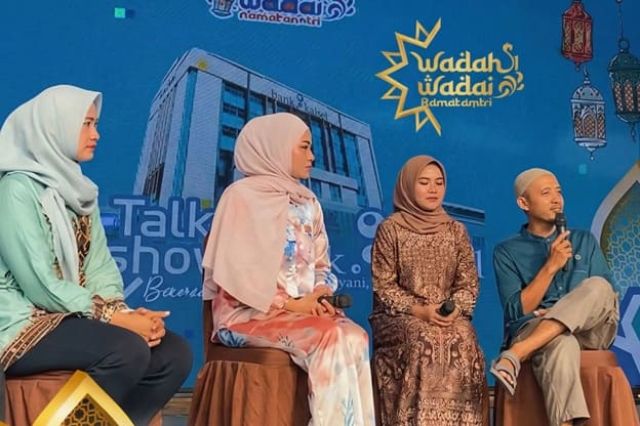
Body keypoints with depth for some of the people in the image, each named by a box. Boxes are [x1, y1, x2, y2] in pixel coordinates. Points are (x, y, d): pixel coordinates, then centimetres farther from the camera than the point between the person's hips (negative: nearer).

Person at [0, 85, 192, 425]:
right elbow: (40, 285, -20)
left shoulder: (77, 187, 12)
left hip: (74, 316, 8)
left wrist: (122, 310, -12)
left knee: (174, 353, -10)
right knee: (128, 350, -29)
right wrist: (114, 317, -19)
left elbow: (99, 264, 6)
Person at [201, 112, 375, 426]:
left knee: (354, 337, -24)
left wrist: (319, 297, -6)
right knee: (330, 339, -29)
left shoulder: (308, 203, 14)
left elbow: (321, 265, 15)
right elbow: (236, 272, -12)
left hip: (303, 307, 6)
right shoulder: (242, 195, -6)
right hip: (249, 311, -5)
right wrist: (289, 304, -16)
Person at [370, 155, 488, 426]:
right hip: (399, 316, -2)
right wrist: (418, 311, -15)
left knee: (463, 340, -28)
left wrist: (455, 309, -12)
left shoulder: (456, 230, 12)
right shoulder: (390, 229, 1)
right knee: (424, 340, -33)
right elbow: (383, 285, -3)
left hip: (448, 316, 3)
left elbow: (468, 283, 8)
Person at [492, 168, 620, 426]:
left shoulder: (585, 240, 17)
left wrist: (572, 308, -9)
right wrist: (551, 266, -11)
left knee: (597, 287, -30)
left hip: (589, 332, 3)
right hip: (532, 332, -3)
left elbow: (606, 295, 11)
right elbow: (516, 312, -4)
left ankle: (515, 355, -40)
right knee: (561, 345, -41)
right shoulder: (507, 252, 7)